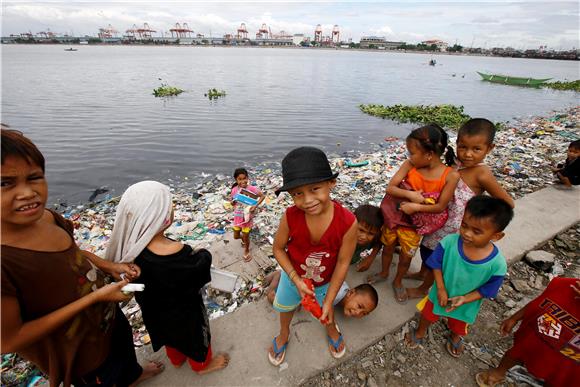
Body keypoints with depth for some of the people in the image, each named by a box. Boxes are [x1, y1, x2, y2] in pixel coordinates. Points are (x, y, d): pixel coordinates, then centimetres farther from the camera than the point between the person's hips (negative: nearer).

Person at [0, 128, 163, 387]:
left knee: (125, 349, 36)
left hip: (108, 317, 7)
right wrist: (94, 297, -30)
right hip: (79, 351, -7)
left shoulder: (48, 217, -17)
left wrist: (110, 267, -10)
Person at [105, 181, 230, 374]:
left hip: (154, 310, 6)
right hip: (184, 311, -6)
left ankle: (176, 360, 64)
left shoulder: (129, 245, -23)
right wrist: (204, 255, -5)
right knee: (195, 336, 26)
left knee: (171, 335, 35)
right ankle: (202, 365, 55)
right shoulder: (176, 254, -44)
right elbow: (203, 262, -26)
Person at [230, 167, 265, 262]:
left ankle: (246, 251, 42)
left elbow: (262, 196, -10)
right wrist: (233, 202, -20)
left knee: (246, 237, 12)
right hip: (237, 217, 4)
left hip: (247, 218, -3)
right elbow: (232, 202, 4)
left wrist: (256, 206, -22)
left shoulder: (252, 189, -22)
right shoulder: (234, 190, -11)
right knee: (236, 236, 20)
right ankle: (243, 238, 55)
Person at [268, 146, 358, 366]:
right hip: (293, 276, 1)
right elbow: (278, 249, -16)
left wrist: (329, 300, -15)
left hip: (325, 281, -1)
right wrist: (296, 280, -22)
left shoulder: (348, 222, -36)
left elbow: (342, 263, -23)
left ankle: (331, 329, 67)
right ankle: (284, 333, 64)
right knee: (286, 306, 30)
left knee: (326, 311, 30)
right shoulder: (290, 217, -34)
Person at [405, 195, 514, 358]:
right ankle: (420, 333, 60)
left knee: (458, 327, 33)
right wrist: (440, 289, -23)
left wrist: (464, 299, -28)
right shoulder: (449, 242, -32)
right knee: (428, 315, 28)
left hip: (466, 304, 0)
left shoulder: (497, 264, -32)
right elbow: (436, 264, -17)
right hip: (440, 294, 0)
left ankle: (455, 338, 67)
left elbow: (487, 289, -17)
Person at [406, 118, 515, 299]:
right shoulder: (455, 164, -9)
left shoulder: (482, 174, -27)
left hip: (453, 229, -6)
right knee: (425, 248, 28)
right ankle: (422, 273, 57)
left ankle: (423, 289, 42)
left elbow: (508, 203, -19)